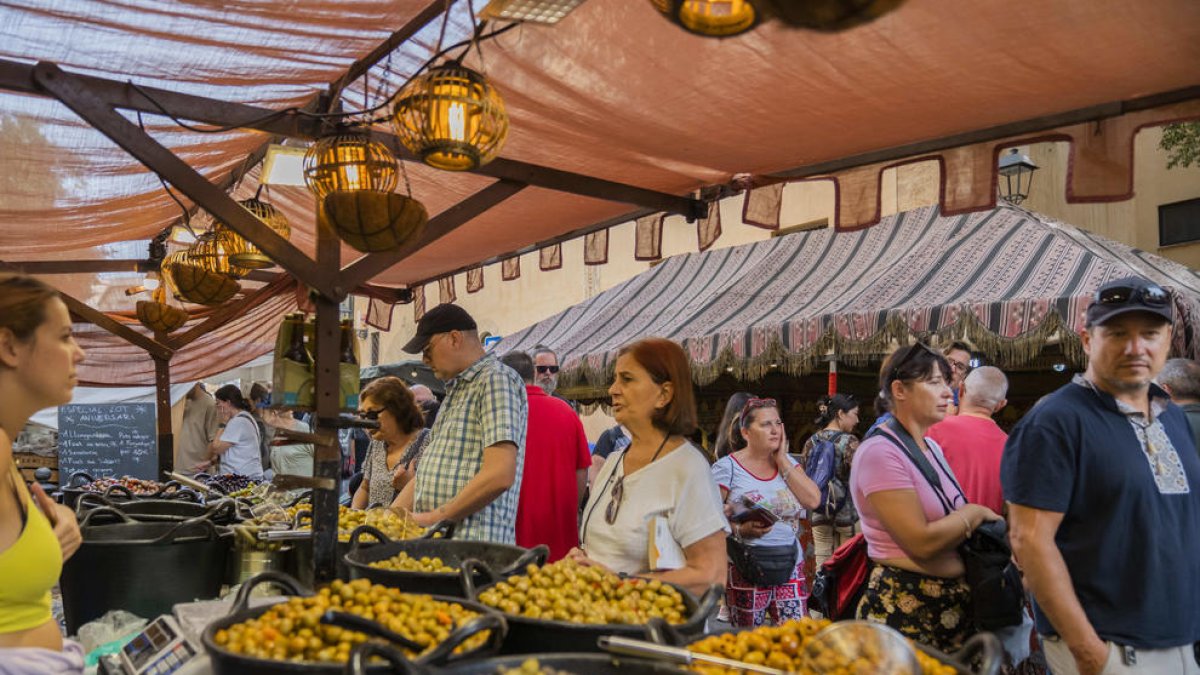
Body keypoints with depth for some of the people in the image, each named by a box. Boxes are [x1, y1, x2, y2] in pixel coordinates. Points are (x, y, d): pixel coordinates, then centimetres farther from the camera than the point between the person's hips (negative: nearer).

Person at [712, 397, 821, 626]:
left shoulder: (789, 463, 13)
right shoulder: (727, 467, -4)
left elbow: (813, 500, -1)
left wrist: (782, 461, -2)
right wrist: (739, 529, -26)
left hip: (790, 564, 4)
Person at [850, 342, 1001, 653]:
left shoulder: (932, 448, 11)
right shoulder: (879, 451, -17)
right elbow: (922, 541, -21)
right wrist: (976, 513, -8)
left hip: (953, 603, 8)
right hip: (904, 608, -8)